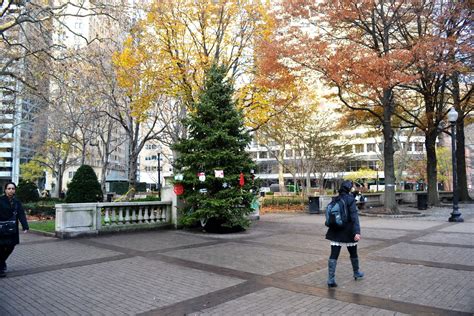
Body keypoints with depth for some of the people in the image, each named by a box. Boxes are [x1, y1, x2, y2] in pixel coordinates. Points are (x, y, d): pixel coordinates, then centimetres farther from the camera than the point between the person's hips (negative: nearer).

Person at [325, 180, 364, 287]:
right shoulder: (350, 199, -11)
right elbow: (354, 216, -20)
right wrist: (357, 232, -24)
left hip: (335, 232, 4)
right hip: (348, 232, -4)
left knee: (333, 255, 0)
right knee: (353, 253, 19)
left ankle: (331, 279, -6)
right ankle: (356, 273, 39)